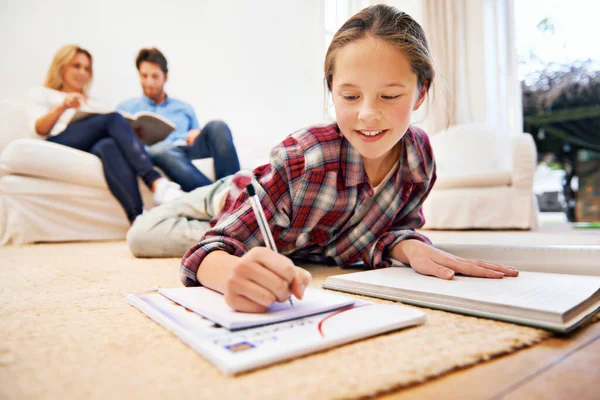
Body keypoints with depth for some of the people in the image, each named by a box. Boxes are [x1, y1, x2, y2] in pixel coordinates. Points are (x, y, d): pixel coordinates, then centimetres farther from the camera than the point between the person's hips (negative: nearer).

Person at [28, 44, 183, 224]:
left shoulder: (94, 104, 38)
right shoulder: (41, 93, 29)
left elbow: (108, 130, 19)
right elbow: (39, 129, 8)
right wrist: (63, 106, -10)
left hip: (92, 148, 3)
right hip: (58, 145, -3)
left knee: (108, 145, -36)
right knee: (112, 117, -30)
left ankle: (138, 218, -60)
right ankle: (156, 182, -53)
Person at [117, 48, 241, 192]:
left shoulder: (185, 109, 32)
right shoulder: (125, 108, 28)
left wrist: (193, 136, 1)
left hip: (186, 148, 3)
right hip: (154, 151, -2)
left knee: (217, 126, -28)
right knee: (160, 149, -41)